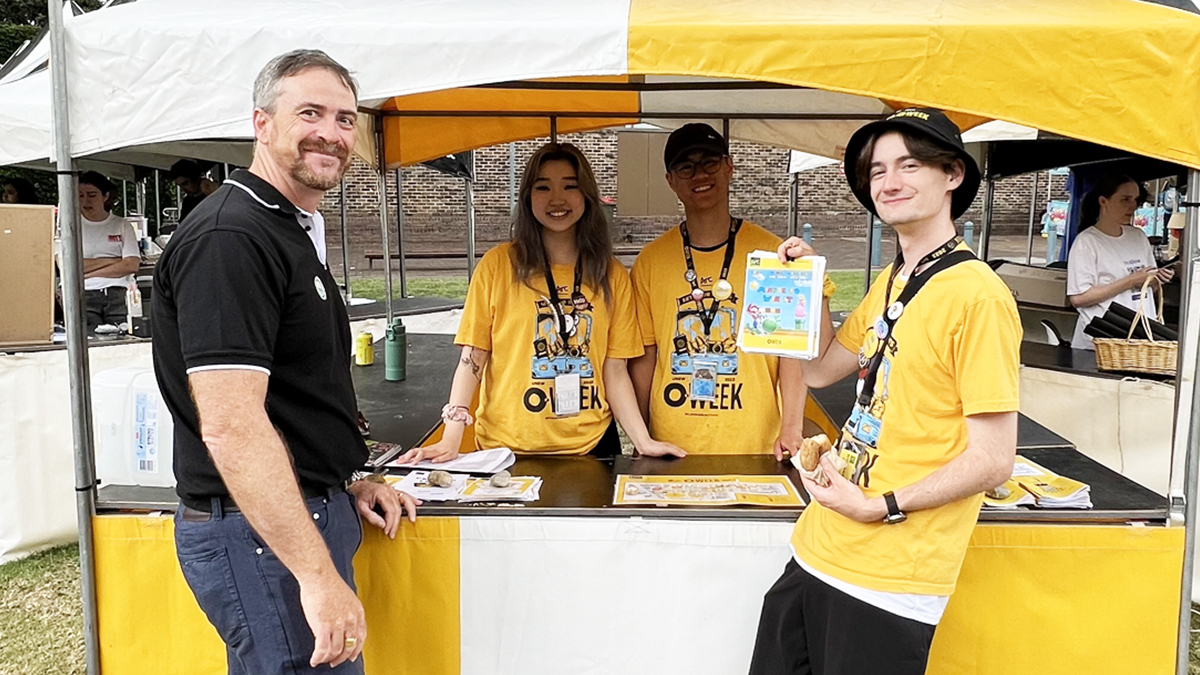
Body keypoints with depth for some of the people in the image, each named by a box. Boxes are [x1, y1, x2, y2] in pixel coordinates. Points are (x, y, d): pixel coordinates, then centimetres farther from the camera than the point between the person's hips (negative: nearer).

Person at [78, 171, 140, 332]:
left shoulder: (122, 226, 13)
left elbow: (132, 265, 1)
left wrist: (90, 273, -3)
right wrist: (112, 260, 0)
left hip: (118, 295, 1)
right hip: (84, 296, -1)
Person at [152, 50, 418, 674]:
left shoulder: (294, 234, 16)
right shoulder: (230, 236, -18)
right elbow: (229, 424, -26)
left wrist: (345, 483, 15)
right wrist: (319, 575, -27)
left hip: (304, 510, 10)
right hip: (263, 530, -10)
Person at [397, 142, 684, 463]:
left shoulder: (613, 276, 2)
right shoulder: (497, 265, -5)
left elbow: (615, 371, 3)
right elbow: (472, 360, -5)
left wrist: (644, 442, -7)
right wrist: (451, 440, -14)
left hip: (591, 447, 2)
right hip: (508, 449, -2)